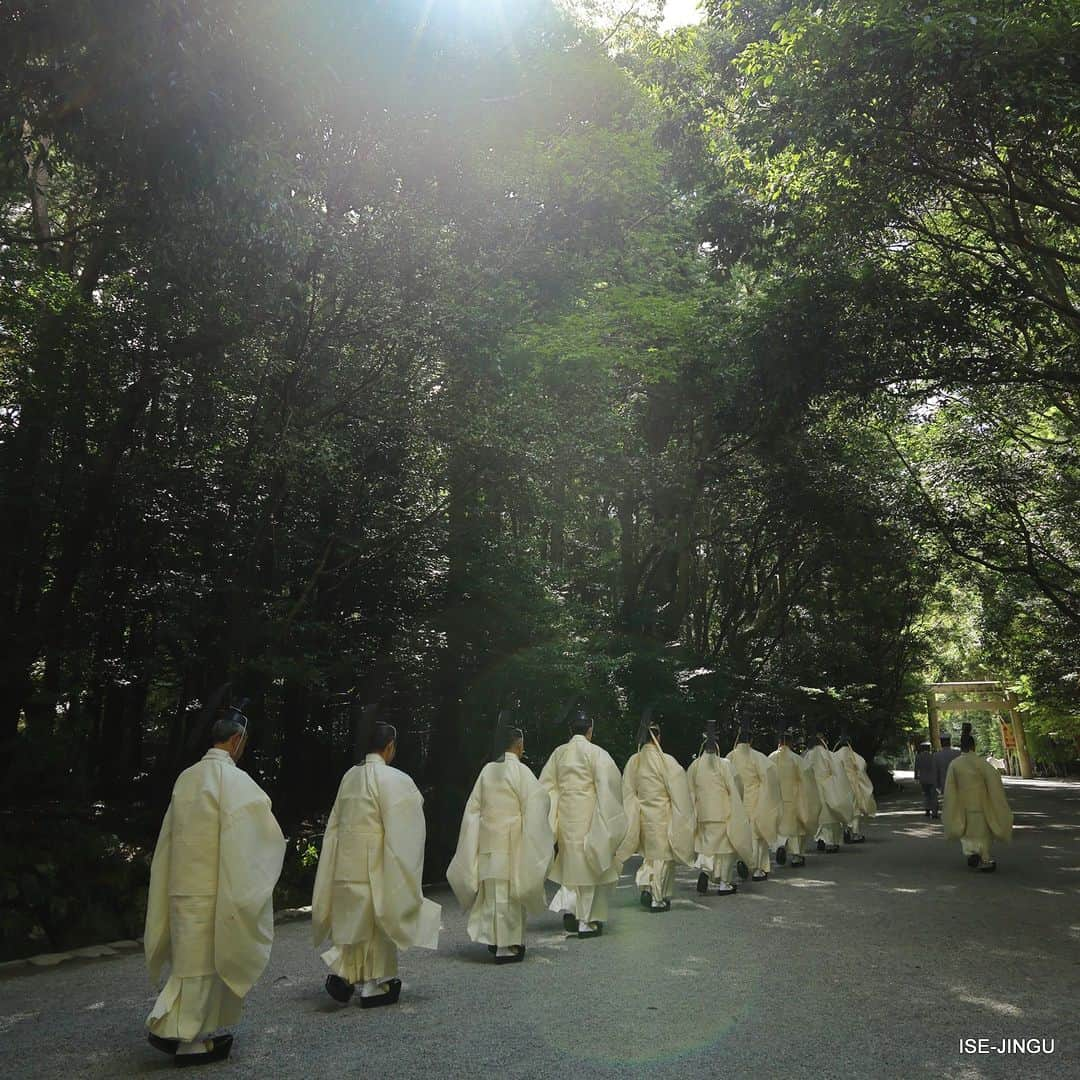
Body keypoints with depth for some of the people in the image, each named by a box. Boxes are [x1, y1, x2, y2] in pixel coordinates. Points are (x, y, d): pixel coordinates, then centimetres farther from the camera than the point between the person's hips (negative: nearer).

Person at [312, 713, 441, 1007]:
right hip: (376, 863, -6)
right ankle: (375, 985, 19)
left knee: (354, 917, 19)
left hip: (347, 863, 6)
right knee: (379, 918, 8)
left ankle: (342, 971, 6)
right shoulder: (393, 779, -16)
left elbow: (336, 823, 10)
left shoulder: (350, 777, 4)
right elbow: (400, 831, -16)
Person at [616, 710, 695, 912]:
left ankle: (645, 886, 5)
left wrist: (633, 816, 12)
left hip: (643, 816, 5)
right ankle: (658, 898, 14)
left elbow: (628, 793, 4)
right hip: (663, 816, -4)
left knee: (649, 854, 21)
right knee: (662, 855, 8)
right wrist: (682, 817, 2)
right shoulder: (666, 761, -16)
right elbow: (678, 792, -10)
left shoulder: (633, 762, -1)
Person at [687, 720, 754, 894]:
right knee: (725, 845, 10)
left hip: (703, 813, 3)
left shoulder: (694, 766, -1)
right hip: (723, 813, -3)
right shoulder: (724, 764, -12)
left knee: (708, 844, 16)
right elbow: (734, 790, -7)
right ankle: (724, 883, 15)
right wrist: (738, 813, 6)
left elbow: (690, 792, 5)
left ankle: (705, 869, -7)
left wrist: (695, 815, 16)